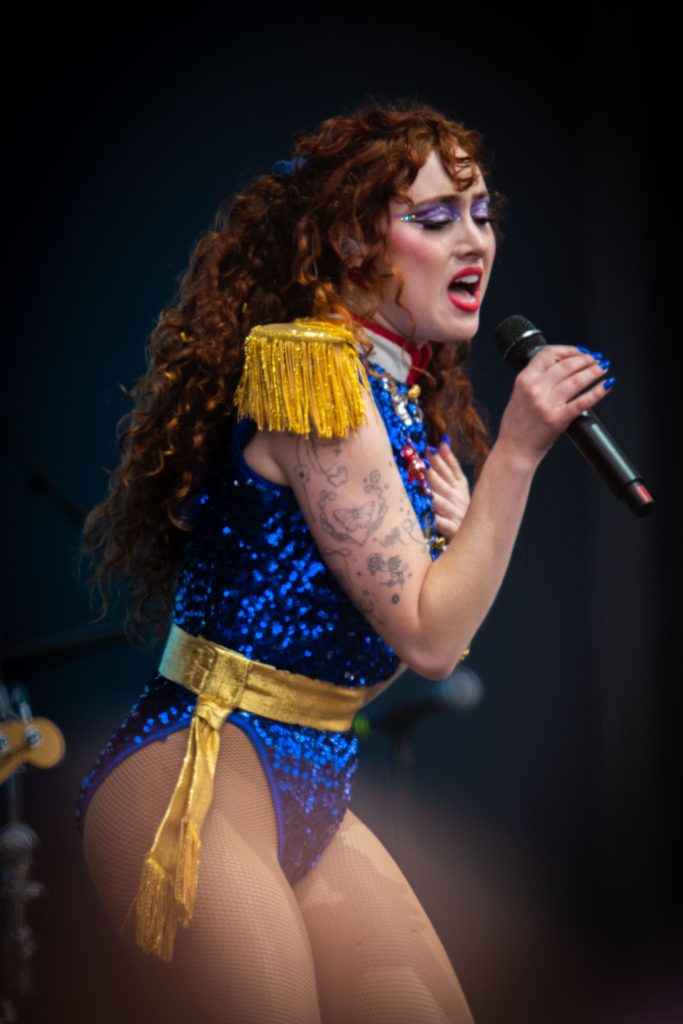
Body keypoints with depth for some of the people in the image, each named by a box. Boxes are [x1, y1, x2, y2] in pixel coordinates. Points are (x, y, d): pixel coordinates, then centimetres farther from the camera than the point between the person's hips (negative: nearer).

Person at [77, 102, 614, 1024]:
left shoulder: (409, 399, 13)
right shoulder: (310, 367, -14)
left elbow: (378, 647, 14)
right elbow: (428, 639, -16)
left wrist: (454, 532, -2)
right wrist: (517, 453, -18)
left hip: (312, 799, 9)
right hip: (202, 783, -9)